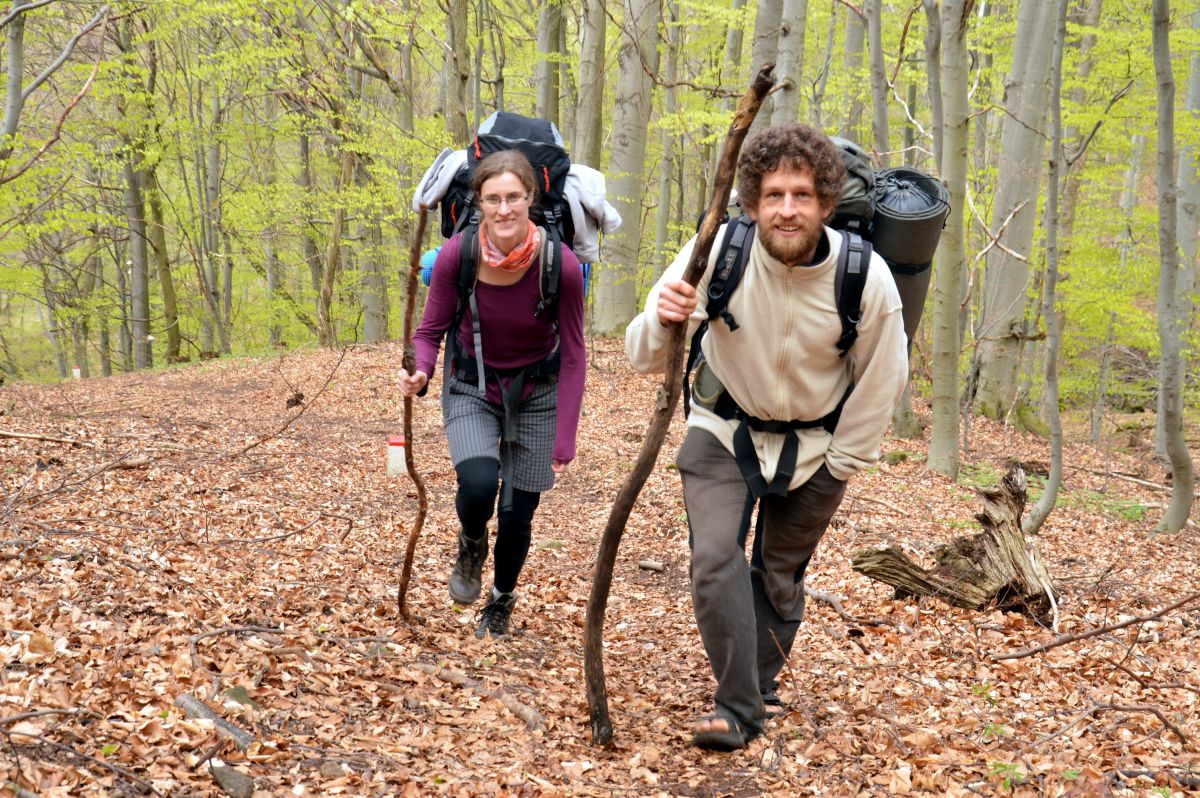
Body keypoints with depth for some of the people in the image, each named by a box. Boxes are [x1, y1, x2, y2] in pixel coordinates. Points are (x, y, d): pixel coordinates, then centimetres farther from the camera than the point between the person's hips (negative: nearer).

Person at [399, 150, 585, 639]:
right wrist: (420, 371, -29)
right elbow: (431, 330, -7)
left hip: (537, 392, 0)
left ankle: (502, 602, 37)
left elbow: (573, 356, -13)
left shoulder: (561, 264, -24)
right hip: (471, 388, 0)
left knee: (518, 514, 5)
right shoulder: (457, 255, -22)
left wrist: (564, 441, -16)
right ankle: (471, 545, 12)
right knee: (478, 484, -26)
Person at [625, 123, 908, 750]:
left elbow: (882, 380, -6)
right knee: (715, 557, -18)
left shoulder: (867, 280, -23)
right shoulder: (717, 254, -25)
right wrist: (662, 323, -47)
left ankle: (760, 684, 37)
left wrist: (840, 464, -1)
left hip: (816, 446, 1)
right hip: (724, 432, -1)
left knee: (781, 575, 13)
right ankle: (738, 707, -6)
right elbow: (644, 358, -24)